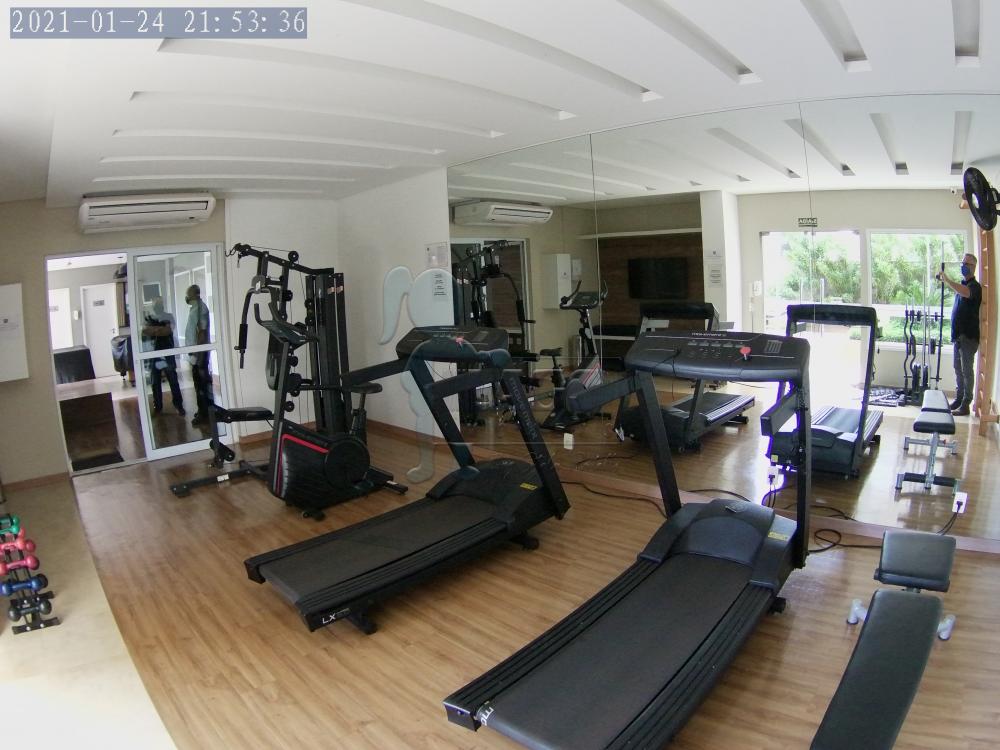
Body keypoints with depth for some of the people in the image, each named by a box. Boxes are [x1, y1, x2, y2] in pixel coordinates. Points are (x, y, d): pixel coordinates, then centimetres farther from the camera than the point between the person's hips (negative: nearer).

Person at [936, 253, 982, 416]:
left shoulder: (974, 286, -12)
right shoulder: (962, 284, 16)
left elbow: (965, 293, -37)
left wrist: (947, 280, -37)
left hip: (969, 335, -9)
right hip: (958, 335, 9)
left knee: (967, 370, -5)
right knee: (958, 369, 14)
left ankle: (966, 405, -1)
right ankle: (958, 399, 23)